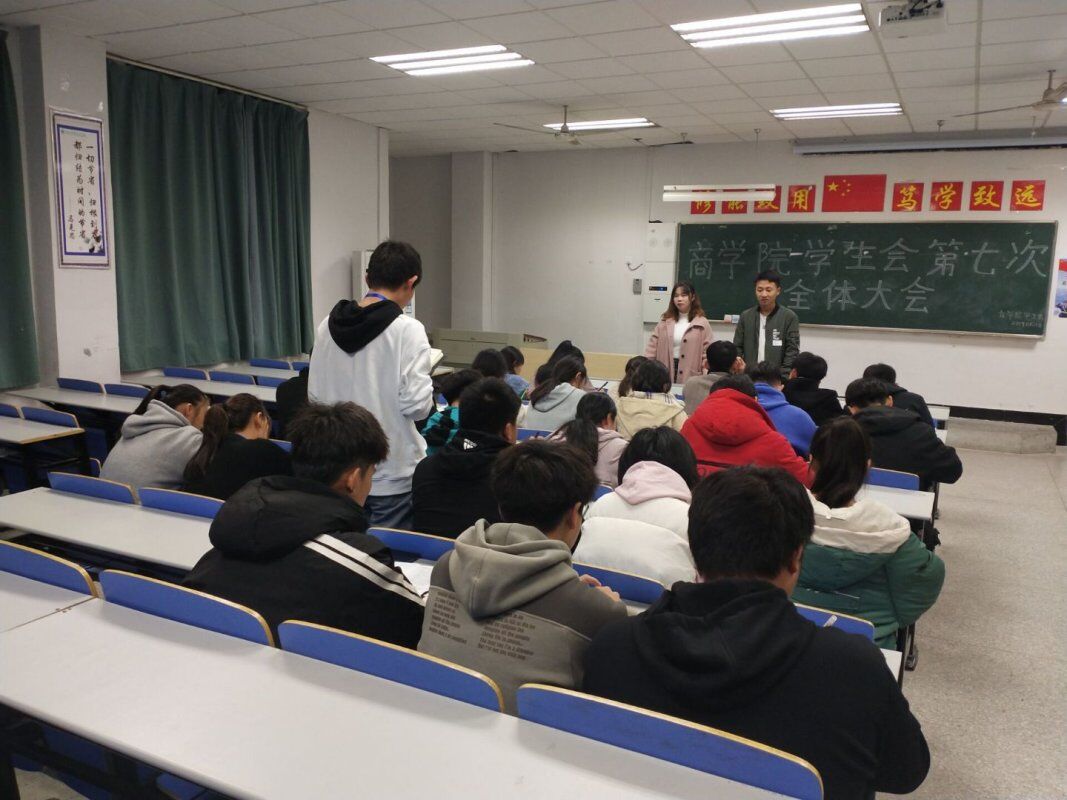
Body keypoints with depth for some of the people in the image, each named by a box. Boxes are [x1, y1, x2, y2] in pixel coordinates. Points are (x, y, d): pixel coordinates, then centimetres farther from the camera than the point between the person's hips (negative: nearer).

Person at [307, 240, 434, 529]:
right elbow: (416, 405, -19)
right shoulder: (407, 329, -16)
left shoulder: (328, 325, 0)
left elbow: (315, 395, 5)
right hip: (392, 472, -5)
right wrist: (430, 402, 2)